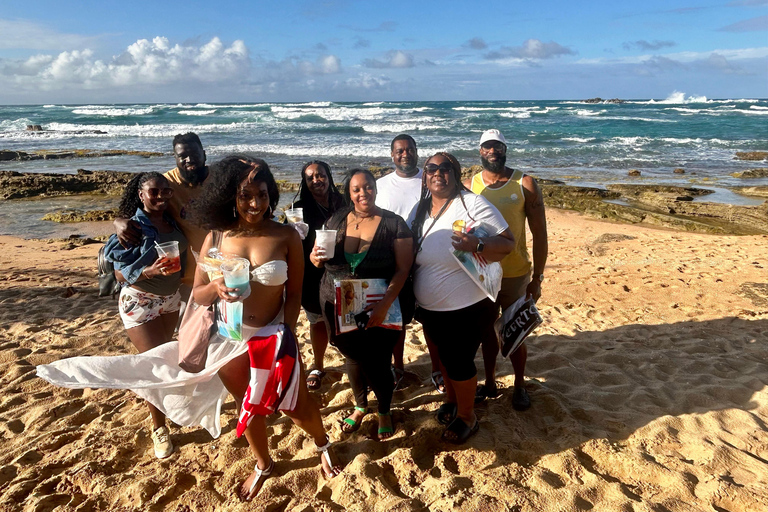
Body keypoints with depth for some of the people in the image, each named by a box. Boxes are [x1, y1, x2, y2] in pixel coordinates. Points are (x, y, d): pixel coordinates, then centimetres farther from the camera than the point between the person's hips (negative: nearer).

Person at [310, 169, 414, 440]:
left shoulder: (393, 224, -7)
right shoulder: (336, 221, 4)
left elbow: (403, 268, -12)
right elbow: (317, 257, 12)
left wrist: (384, 304, -24)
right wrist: (316, 257, -13)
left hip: (378, 309, -3)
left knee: (377, 364, 3)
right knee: (354, 358, 16)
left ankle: (384, 410, 34)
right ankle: (360, 406, 45)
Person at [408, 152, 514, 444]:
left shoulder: (473, 204, -16)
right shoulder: (419, 210, 3)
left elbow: (508, 243, -19)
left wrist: (476, 245, -37)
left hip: (468, 309, -6)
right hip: (430, 309, 6)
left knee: (459, 362, 6)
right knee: (446, 355, 22)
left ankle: (467, 417, 30)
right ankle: (451, 400, 47)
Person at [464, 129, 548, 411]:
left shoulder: (525, 184, -7)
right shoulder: (469, 186, -2)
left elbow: (539, 234, -4)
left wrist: (537, 278, -5)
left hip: (515, 274, -2)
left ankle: (520, 386, 32)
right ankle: (490, 383, 34)